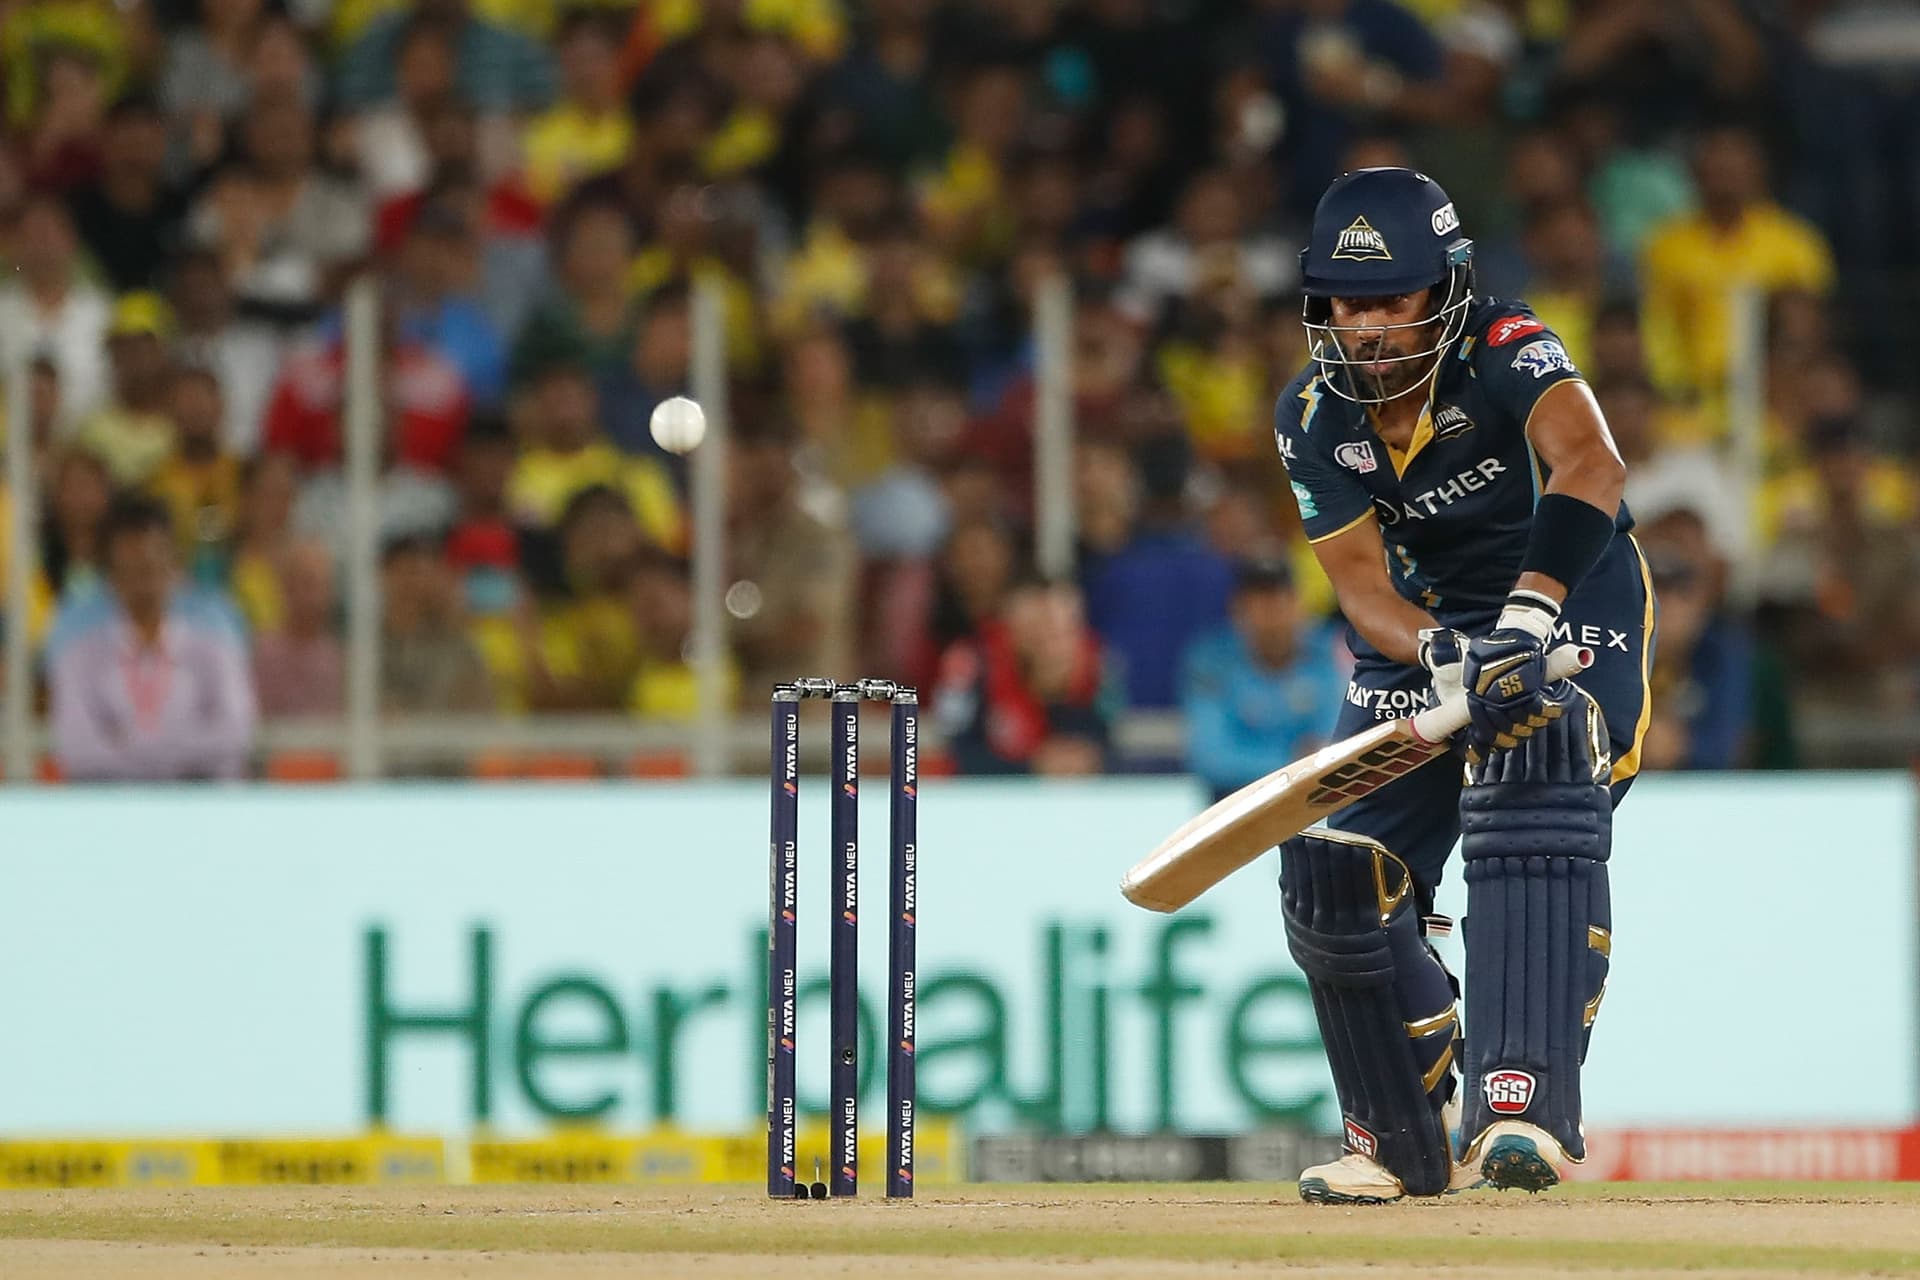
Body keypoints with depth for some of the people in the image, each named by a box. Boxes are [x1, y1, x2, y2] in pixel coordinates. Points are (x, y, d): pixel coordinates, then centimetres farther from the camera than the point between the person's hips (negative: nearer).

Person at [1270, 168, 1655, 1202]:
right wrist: (1444, 658, -39)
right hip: (1424, 628, 5)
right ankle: (1410, 1143, 19)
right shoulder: (1314, 419, -10)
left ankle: (1524, 1106, -40)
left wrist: (1526, 620, -58)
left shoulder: (1507, 355, -25)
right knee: (1335, 873, -2)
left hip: (1569, 605, -5)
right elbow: (1362, 585, -17)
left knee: (1530, 806, -32)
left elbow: (1590, 465, -45)